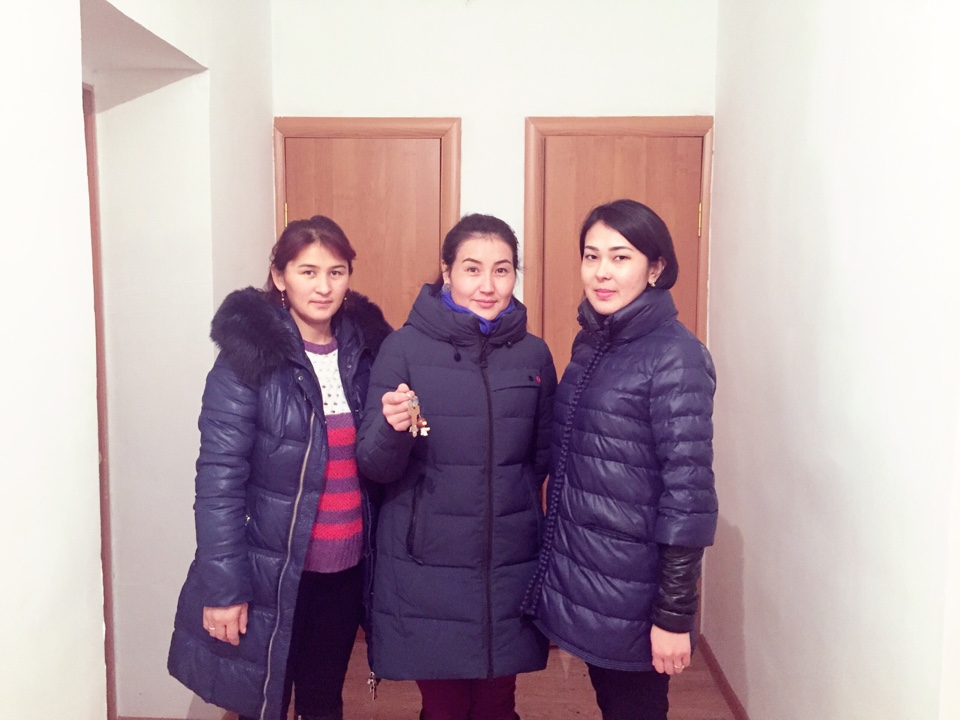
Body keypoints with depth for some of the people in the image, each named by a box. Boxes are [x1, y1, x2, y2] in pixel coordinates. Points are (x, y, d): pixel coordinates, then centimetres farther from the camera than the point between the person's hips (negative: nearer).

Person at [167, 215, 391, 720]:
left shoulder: (366, 346, 1)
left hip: (346, 566, 5)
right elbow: (219, 480, -16)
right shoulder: (249, 356, -14)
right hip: (273, 573, -4)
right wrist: (223, 586, -16)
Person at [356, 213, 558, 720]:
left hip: (510, 563, 2)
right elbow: (375, 467, -8)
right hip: (427, 567, -2)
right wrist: (392, 427, -27)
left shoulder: (534, 354, 1)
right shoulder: (405, 348, -7)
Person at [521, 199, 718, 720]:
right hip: (578, 578, 7)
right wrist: (556, 555, 12)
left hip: (632, 594, -7)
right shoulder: (590, 343, 5)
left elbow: (688, 491, -18)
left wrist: (674, 614, -17)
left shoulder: (674, 356, -17)